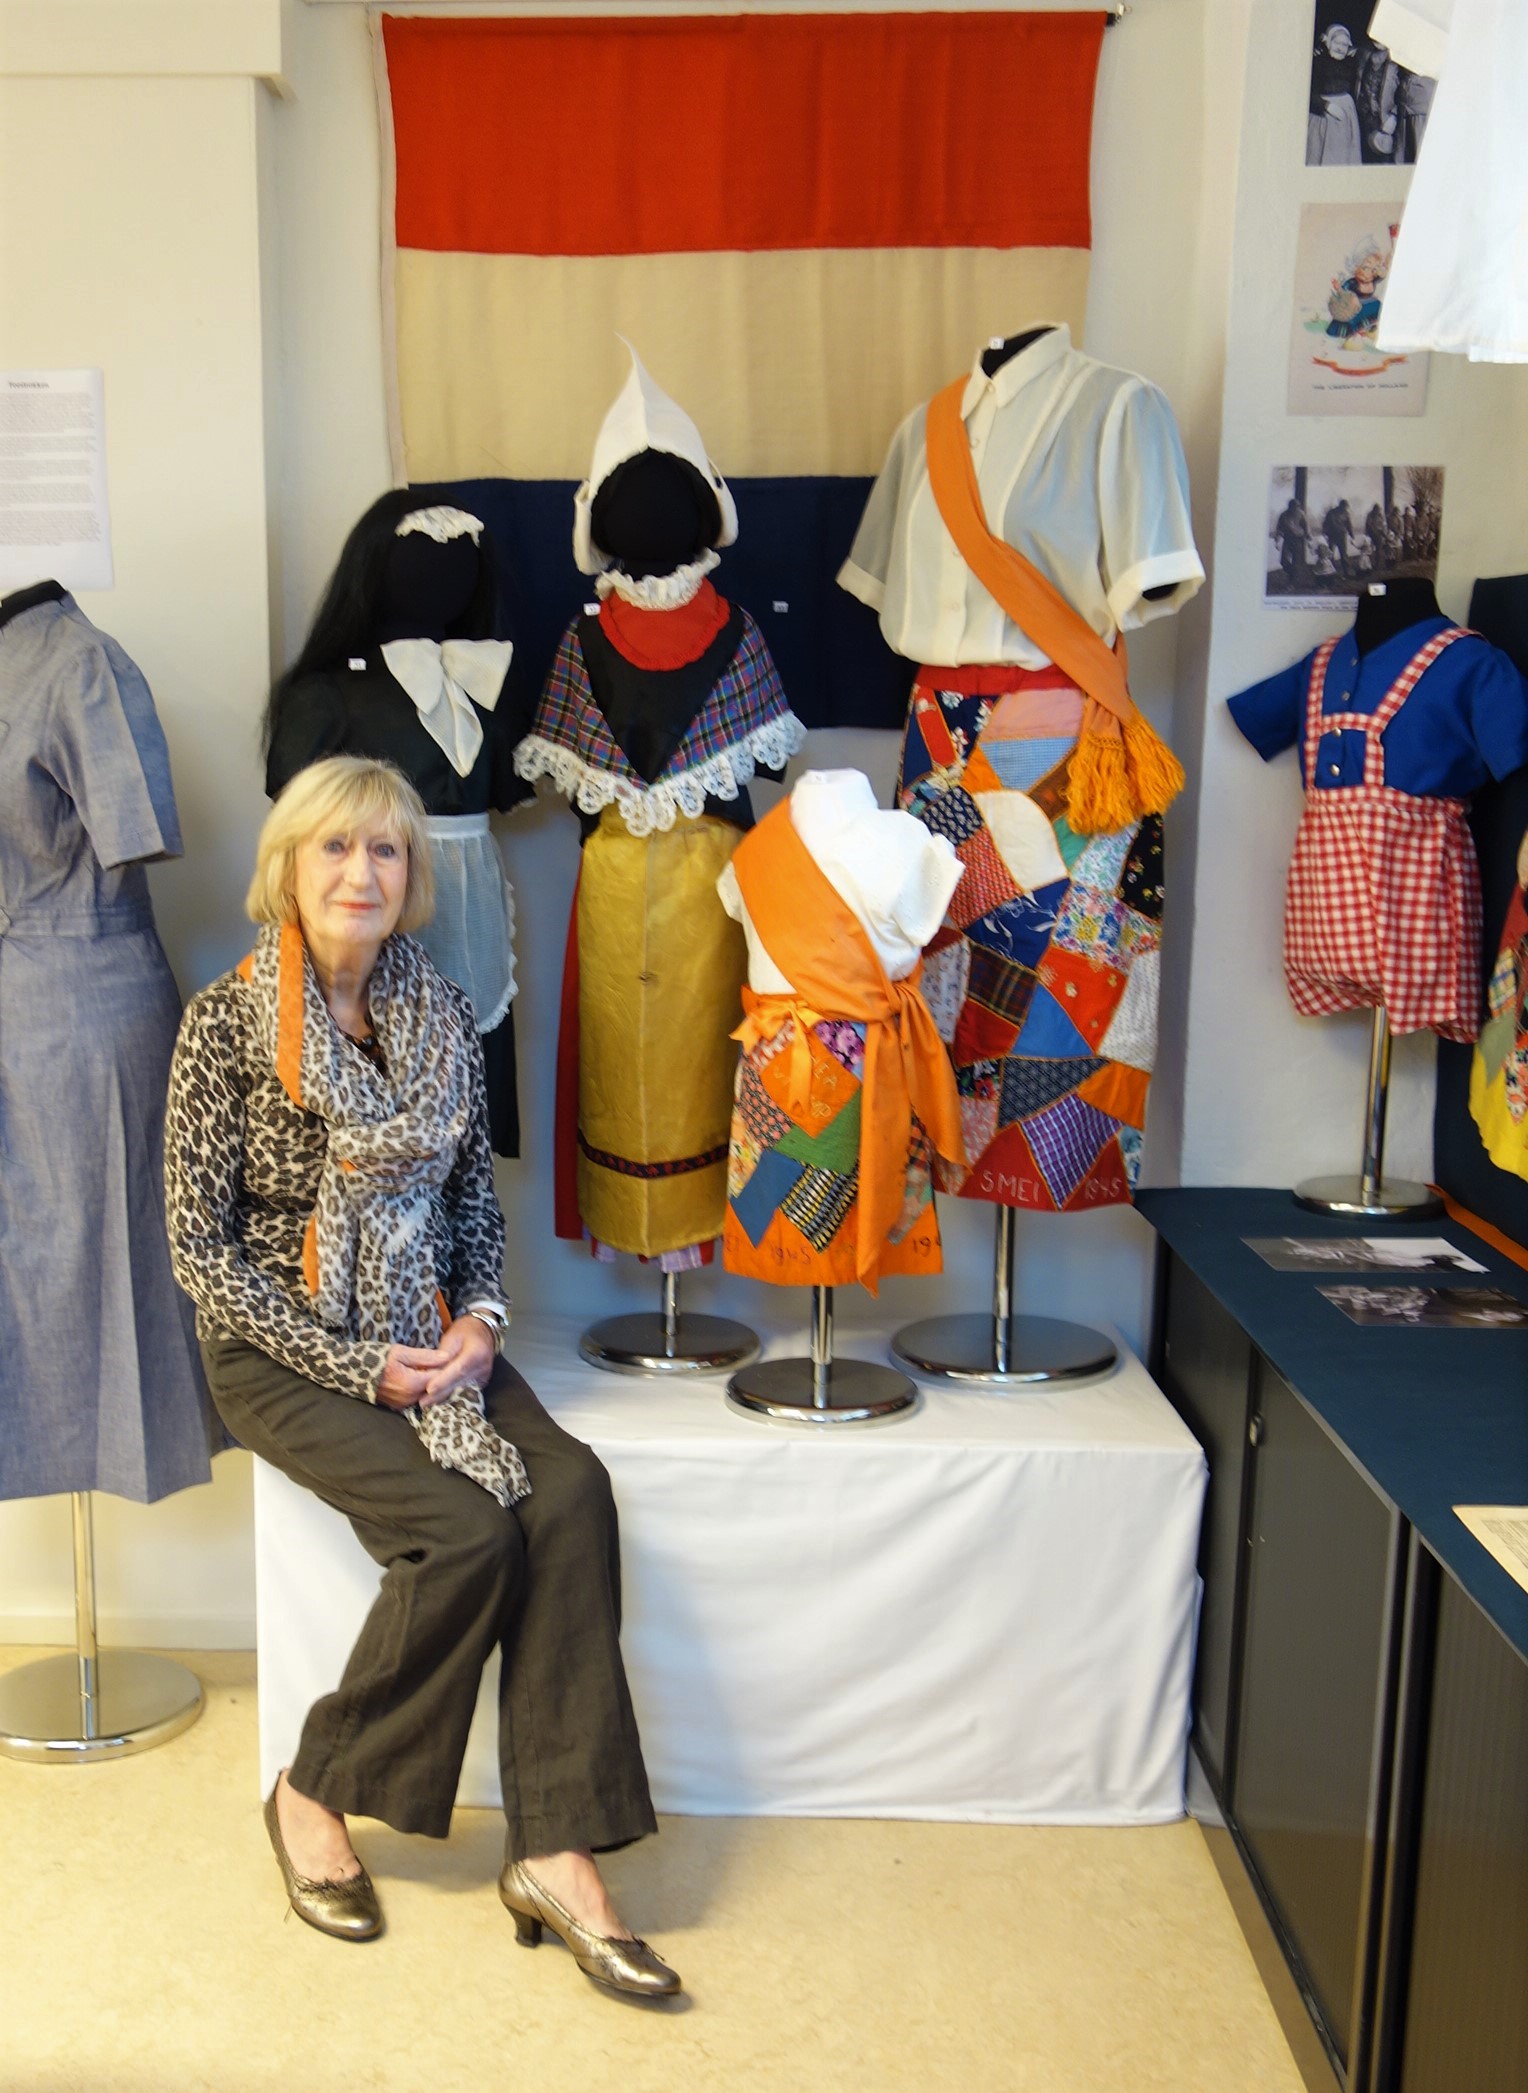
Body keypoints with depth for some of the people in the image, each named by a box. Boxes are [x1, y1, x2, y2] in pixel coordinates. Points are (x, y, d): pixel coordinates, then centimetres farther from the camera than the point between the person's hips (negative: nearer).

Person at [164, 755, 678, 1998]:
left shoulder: (441, 1011, 4)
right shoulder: (228, 1022, -10)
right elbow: (202, 1249, -10)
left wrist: (482, 1317, -6)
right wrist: (356, 1365, -15)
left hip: (429, 1334, 4)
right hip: (283, 1350, -4)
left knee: (571, 1494, -21)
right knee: (468, 1530, -25)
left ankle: (556, 1851, -16)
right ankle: (314, 1794, 1)